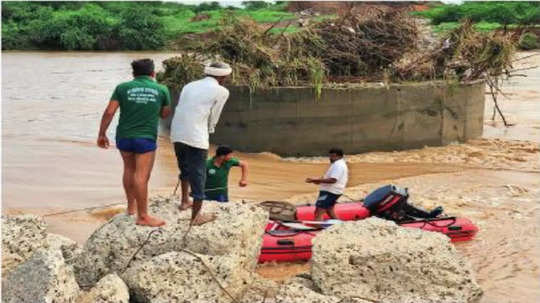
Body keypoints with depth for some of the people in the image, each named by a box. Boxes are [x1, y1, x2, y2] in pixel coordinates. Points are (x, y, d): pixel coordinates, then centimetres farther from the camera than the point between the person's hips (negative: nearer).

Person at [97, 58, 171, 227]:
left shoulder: (123, 88, 2)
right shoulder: (161, 90, 2)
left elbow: (109, 112, -3)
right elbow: (165, 114, 14)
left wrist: (102, 134, 5)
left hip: (124, 136, 3)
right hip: (146, 138, -3)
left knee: (129, 169, 22)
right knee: (141, 176, -5)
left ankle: (131, 206, 32)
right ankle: (143, 216, -4)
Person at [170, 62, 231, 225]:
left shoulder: (189, 86, 17)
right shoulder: (221, 91, 1)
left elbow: (181, 109, 15)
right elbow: (213, 119, 6)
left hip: (176, 134, 7)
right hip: (196, 138, -6)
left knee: (185, 169, 28)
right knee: (198, 176, 5)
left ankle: (184, 201, 42)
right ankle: (196, 216, 12)